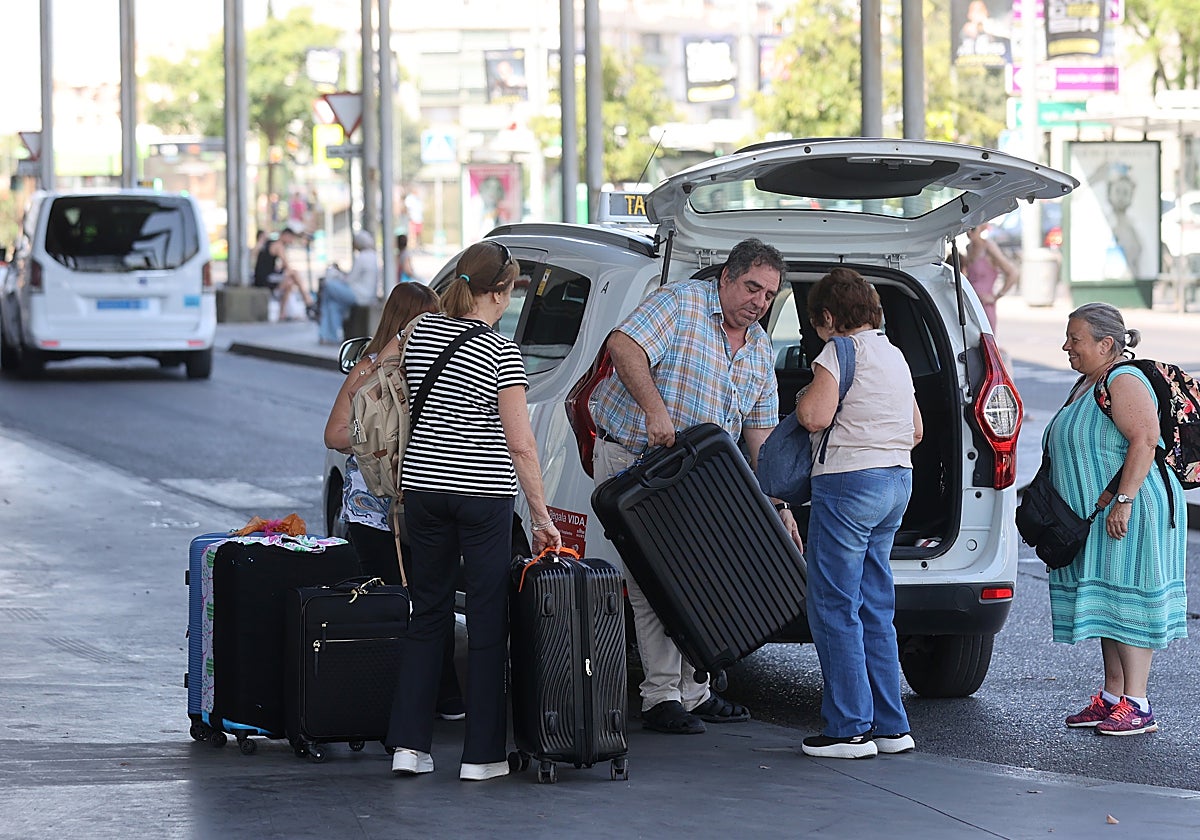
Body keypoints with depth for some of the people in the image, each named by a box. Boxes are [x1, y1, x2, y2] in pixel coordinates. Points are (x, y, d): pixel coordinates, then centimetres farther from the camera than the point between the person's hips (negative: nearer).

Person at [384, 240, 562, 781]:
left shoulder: (421, 333, 6)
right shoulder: (500, 352, -11)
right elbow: (520, 444, -13)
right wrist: (541, 515, -9)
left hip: (423, 487, 5)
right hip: (484, 493, -5)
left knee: (428, 613, 12)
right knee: (487, 620, 3)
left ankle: (409, 743, 6)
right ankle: (482, 753, 3)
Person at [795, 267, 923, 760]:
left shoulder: (842, 350, -9)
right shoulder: (893, 354, 18)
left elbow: (815, 417, -20)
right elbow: (916, 431, 24)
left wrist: (803, 399, 0)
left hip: (849, 482, -9)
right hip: (898, 481, 9)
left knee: (834, 608, -3)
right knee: (875, 608, 14)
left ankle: (849, 729, -4)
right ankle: (891, 726, 14)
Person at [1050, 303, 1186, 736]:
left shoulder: (1124, 382, -15)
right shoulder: (1086, 384, 16)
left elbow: (1144, 440, -25)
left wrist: (1124, 500, -29)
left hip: (1131, 514, -10)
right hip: (1098, 517, 10)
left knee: (1128, 600, -9)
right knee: (1106, 603, 11)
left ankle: (1137, 705, -8)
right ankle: (1111, 698, 17)